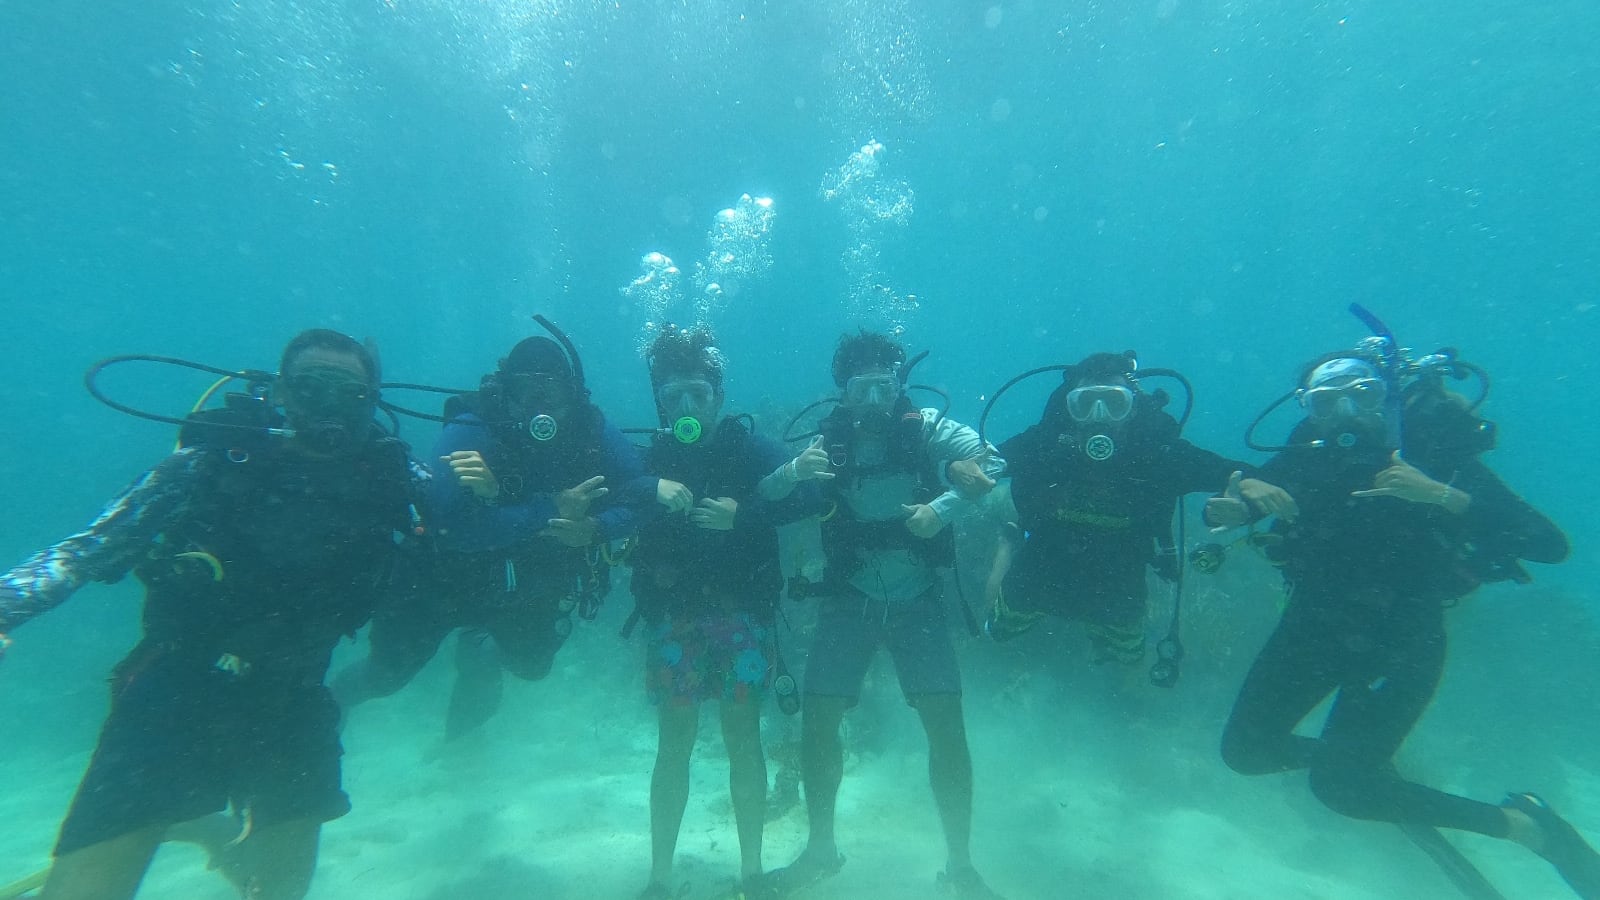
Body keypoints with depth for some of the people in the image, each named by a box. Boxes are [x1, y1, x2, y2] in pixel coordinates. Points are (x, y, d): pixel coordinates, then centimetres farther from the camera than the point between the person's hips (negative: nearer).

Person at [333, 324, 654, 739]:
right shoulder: (469, 432, -29)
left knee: (531, 665, 20)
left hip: (531, 588, 4)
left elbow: (641, 499, -22)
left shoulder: (593, 432, -19)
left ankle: (481, 648, 54)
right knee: (391, 670, 7)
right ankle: (336, 696, 44)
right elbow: (451, 525, -41)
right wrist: (550, 510, -44)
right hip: (450, 578, -3)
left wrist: (593, 529, -40)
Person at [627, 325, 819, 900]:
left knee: (743, 736, 5)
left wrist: (740, 514, -21)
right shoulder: (650, 459, 4)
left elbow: (807, 496, -13)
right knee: (674, 742, 5)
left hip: (742, 611, -1)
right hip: (675, 615, 1)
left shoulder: (749, 448, 1)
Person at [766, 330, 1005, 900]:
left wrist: (941, 507, -30)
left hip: (917, 600, -1)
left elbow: (992, 461, -16)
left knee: (947, 726, -4)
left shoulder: (925, 427, -6)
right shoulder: (827, 442, -4)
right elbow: (763, 496, -13)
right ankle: (821, 849, 27)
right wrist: (793, 472, -34)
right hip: (850, 599, 1)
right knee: (817, 723, 1)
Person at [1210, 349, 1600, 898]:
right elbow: (1231, 507, -3)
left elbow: (1550, 544, -20)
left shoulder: (1435, 454, -14)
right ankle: (1356, 752, 29)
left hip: (1404, 638, -3)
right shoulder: (1306, 456, -7)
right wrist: (1227, 510, -27)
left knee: (1337, 783, -12)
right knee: (1244, 750, 2)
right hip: (1315, 623, 4)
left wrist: (1440, 495, -33)